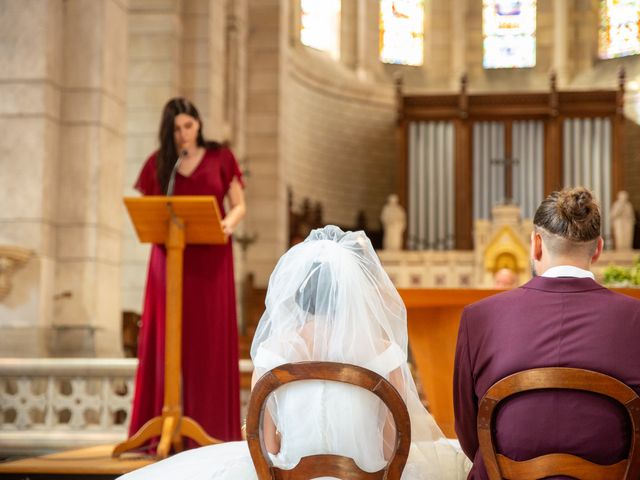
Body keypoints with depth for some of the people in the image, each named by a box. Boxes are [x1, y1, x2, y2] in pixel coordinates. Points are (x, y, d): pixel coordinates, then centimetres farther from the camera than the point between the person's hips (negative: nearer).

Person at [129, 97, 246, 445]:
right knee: (165, 340, -3)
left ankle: (211, 427, 2)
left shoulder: (220, 158, 5)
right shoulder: (158, 163, 7)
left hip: (211, 260, -1)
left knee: (211, 340, -2)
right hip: (169, 257, 1)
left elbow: (239, 205, 5)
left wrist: (229, 222, -17)